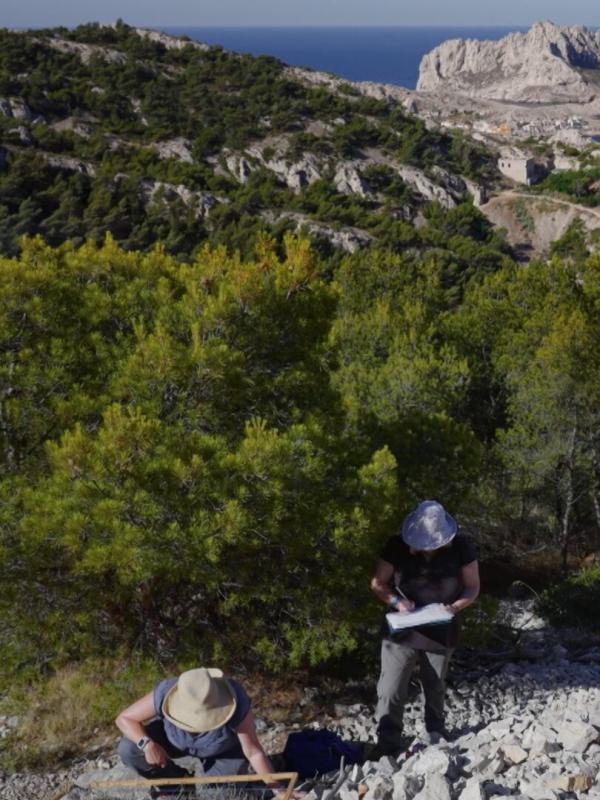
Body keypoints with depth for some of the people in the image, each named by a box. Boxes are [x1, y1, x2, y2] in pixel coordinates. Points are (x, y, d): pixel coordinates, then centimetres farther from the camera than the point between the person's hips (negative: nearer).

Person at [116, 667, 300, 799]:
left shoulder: (236, 704, -42)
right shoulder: (164, 694, -39)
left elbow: (254, 752, -29)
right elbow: (124, 718, -24)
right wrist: (147, 743, -40)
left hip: (223, 749, -1)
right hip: (173, 738, 1)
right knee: (128, 750, -22)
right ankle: (175, 781, 5)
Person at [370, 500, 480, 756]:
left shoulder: (461, 548, -13)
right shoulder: (397, 546, -15)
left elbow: (473, 587, -3)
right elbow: (377, 584, -4)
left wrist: (454, 607, -21)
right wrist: (396, 601, -23)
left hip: (440, 633, 1)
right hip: (401, 632, -1)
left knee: (435, 689, 18)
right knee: (391, 692, -3)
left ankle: (435, 737, 38)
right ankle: (387, 748, 7)